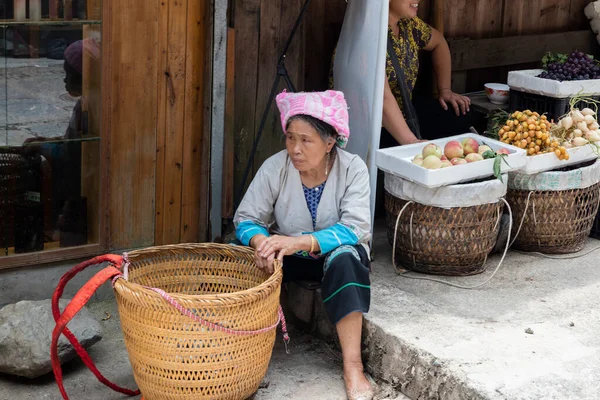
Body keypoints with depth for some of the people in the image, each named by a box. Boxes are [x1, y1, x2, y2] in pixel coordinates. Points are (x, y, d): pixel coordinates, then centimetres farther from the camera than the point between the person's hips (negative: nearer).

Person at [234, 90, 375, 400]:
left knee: (344, 257, -38)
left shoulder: (352, 169, -19)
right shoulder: (275, 168, -14)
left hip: (334, 253, -2)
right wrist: (260, 241, -39)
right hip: (288, 255, 2)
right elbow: (246, 219, -13)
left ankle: (352, 368, -37)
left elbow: (355, 228, -29)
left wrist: (300, 241, -44)